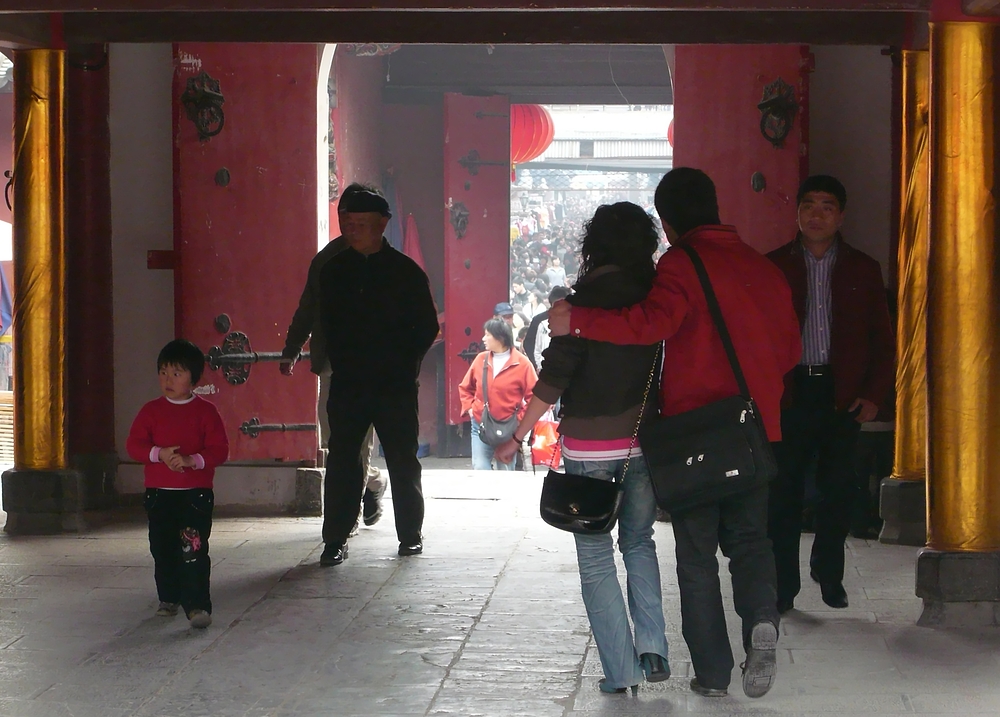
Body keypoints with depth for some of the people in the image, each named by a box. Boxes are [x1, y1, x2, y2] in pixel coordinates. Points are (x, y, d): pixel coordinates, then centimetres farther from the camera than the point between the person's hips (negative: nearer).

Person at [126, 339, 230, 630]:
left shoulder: (206, 412, -1)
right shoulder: (151, 410, 5)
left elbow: (219, 450, -5)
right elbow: (134, 445, -2)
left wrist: (192, 460, -21)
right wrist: (160, 454, -18)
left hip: (195, 495, -3)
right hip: (159, 495, 3)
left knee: (194, 549, -11)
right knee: (162, 549, 11)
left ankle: (197, 605, -12)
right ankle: (168, 599, 27)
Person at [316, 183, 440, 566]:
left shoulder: (405, 271, -1)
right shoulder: (334, 270, 7)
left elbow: (427, 327, 2)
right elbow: (327, 325, 15)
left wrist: (404, 365, -5)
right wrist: (339, 362, 4)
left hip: (395, 387, -2)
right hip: (347, 384, 2)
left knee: (403, 462, 5)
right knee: (341, 460, -2)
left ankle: (410, 534, 18)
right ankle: (335, 539, 2)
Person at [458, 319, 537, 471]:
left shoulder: (522, 363, -9)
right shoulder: (480, 359, 2)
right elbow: (465, 387, 16)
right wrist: (469, 408, 4)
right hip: (480, 426, 3)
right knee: (480, 471, -7)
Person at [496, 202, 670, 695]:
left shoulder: (586, 298, -11)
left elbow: (553, 379, -13)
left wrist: (517, 437, -7)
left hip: (589, 446, -4)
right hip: (643, 441, 4)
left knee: (595, 557, 5)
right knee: (640, 543, 20)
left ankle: (622, 671, 2)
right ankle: (653, 652, 8)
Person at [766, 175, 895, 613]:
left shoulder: (862, 269, 9)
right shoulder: (774, 265, 5)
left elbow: (882, 340, 9)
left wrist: (874, 395, 0)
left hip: (842, 394, 1)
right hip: (788, 392, -1)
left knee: (838, 488, 5)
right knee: (784, 489, -1)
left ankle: (829, 574, 22)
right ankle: (783, 584, 6)